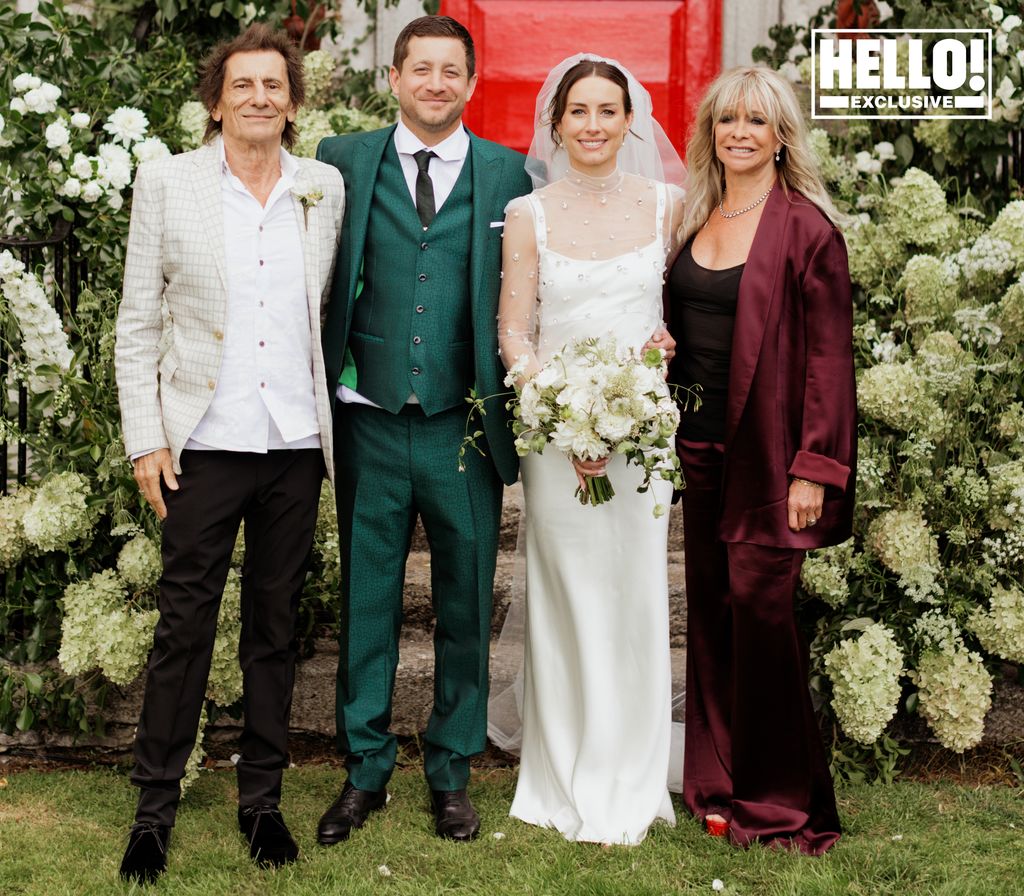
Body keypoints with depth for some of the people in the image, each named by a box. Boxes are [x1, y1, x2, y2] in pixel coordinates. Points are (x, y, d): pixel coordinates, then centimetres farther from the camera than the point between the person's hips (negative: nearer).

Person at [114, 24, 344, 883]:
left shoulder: (326, 186, 6)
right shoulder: (168, 182, 0)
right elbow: (138, 321, 1)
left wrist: (334, 419, 7)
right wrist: (145, 438, -5)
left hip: (296, 444, 2)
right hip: (206, 444, -2)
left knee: (276, 627, 11)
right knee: (184, 626, 2)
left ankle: (262, 799, 24)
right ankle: (156, 806, 16)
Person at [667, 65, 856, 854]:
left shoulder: (807, 228, -7)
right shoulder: (695, 219, 11)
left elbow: (830, 355, -10)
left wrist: (814, 467, -14)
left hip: (765, 454, -6)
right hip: (699, 447, 6)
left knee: (761, 607, -4)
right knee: (709, 612, 10)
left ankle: (780, 799, 12)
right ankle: (719, 785, 23)